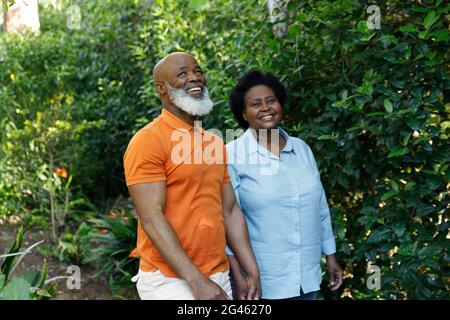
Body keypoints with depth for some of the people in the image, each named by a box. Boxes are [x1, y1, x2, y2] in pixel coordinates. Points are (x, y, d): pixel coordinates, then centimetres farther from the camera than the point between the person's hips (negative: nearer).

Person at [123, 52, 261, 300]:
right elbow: (151, 218, -18)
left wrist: (253, 272, 6)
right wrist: (197, 281, -21)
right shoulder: (148, 141, -11)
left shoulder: (215, 143, 11)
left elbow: (230, 211, 13)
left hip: (219, 278, 7)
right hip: (170, 281, -7)